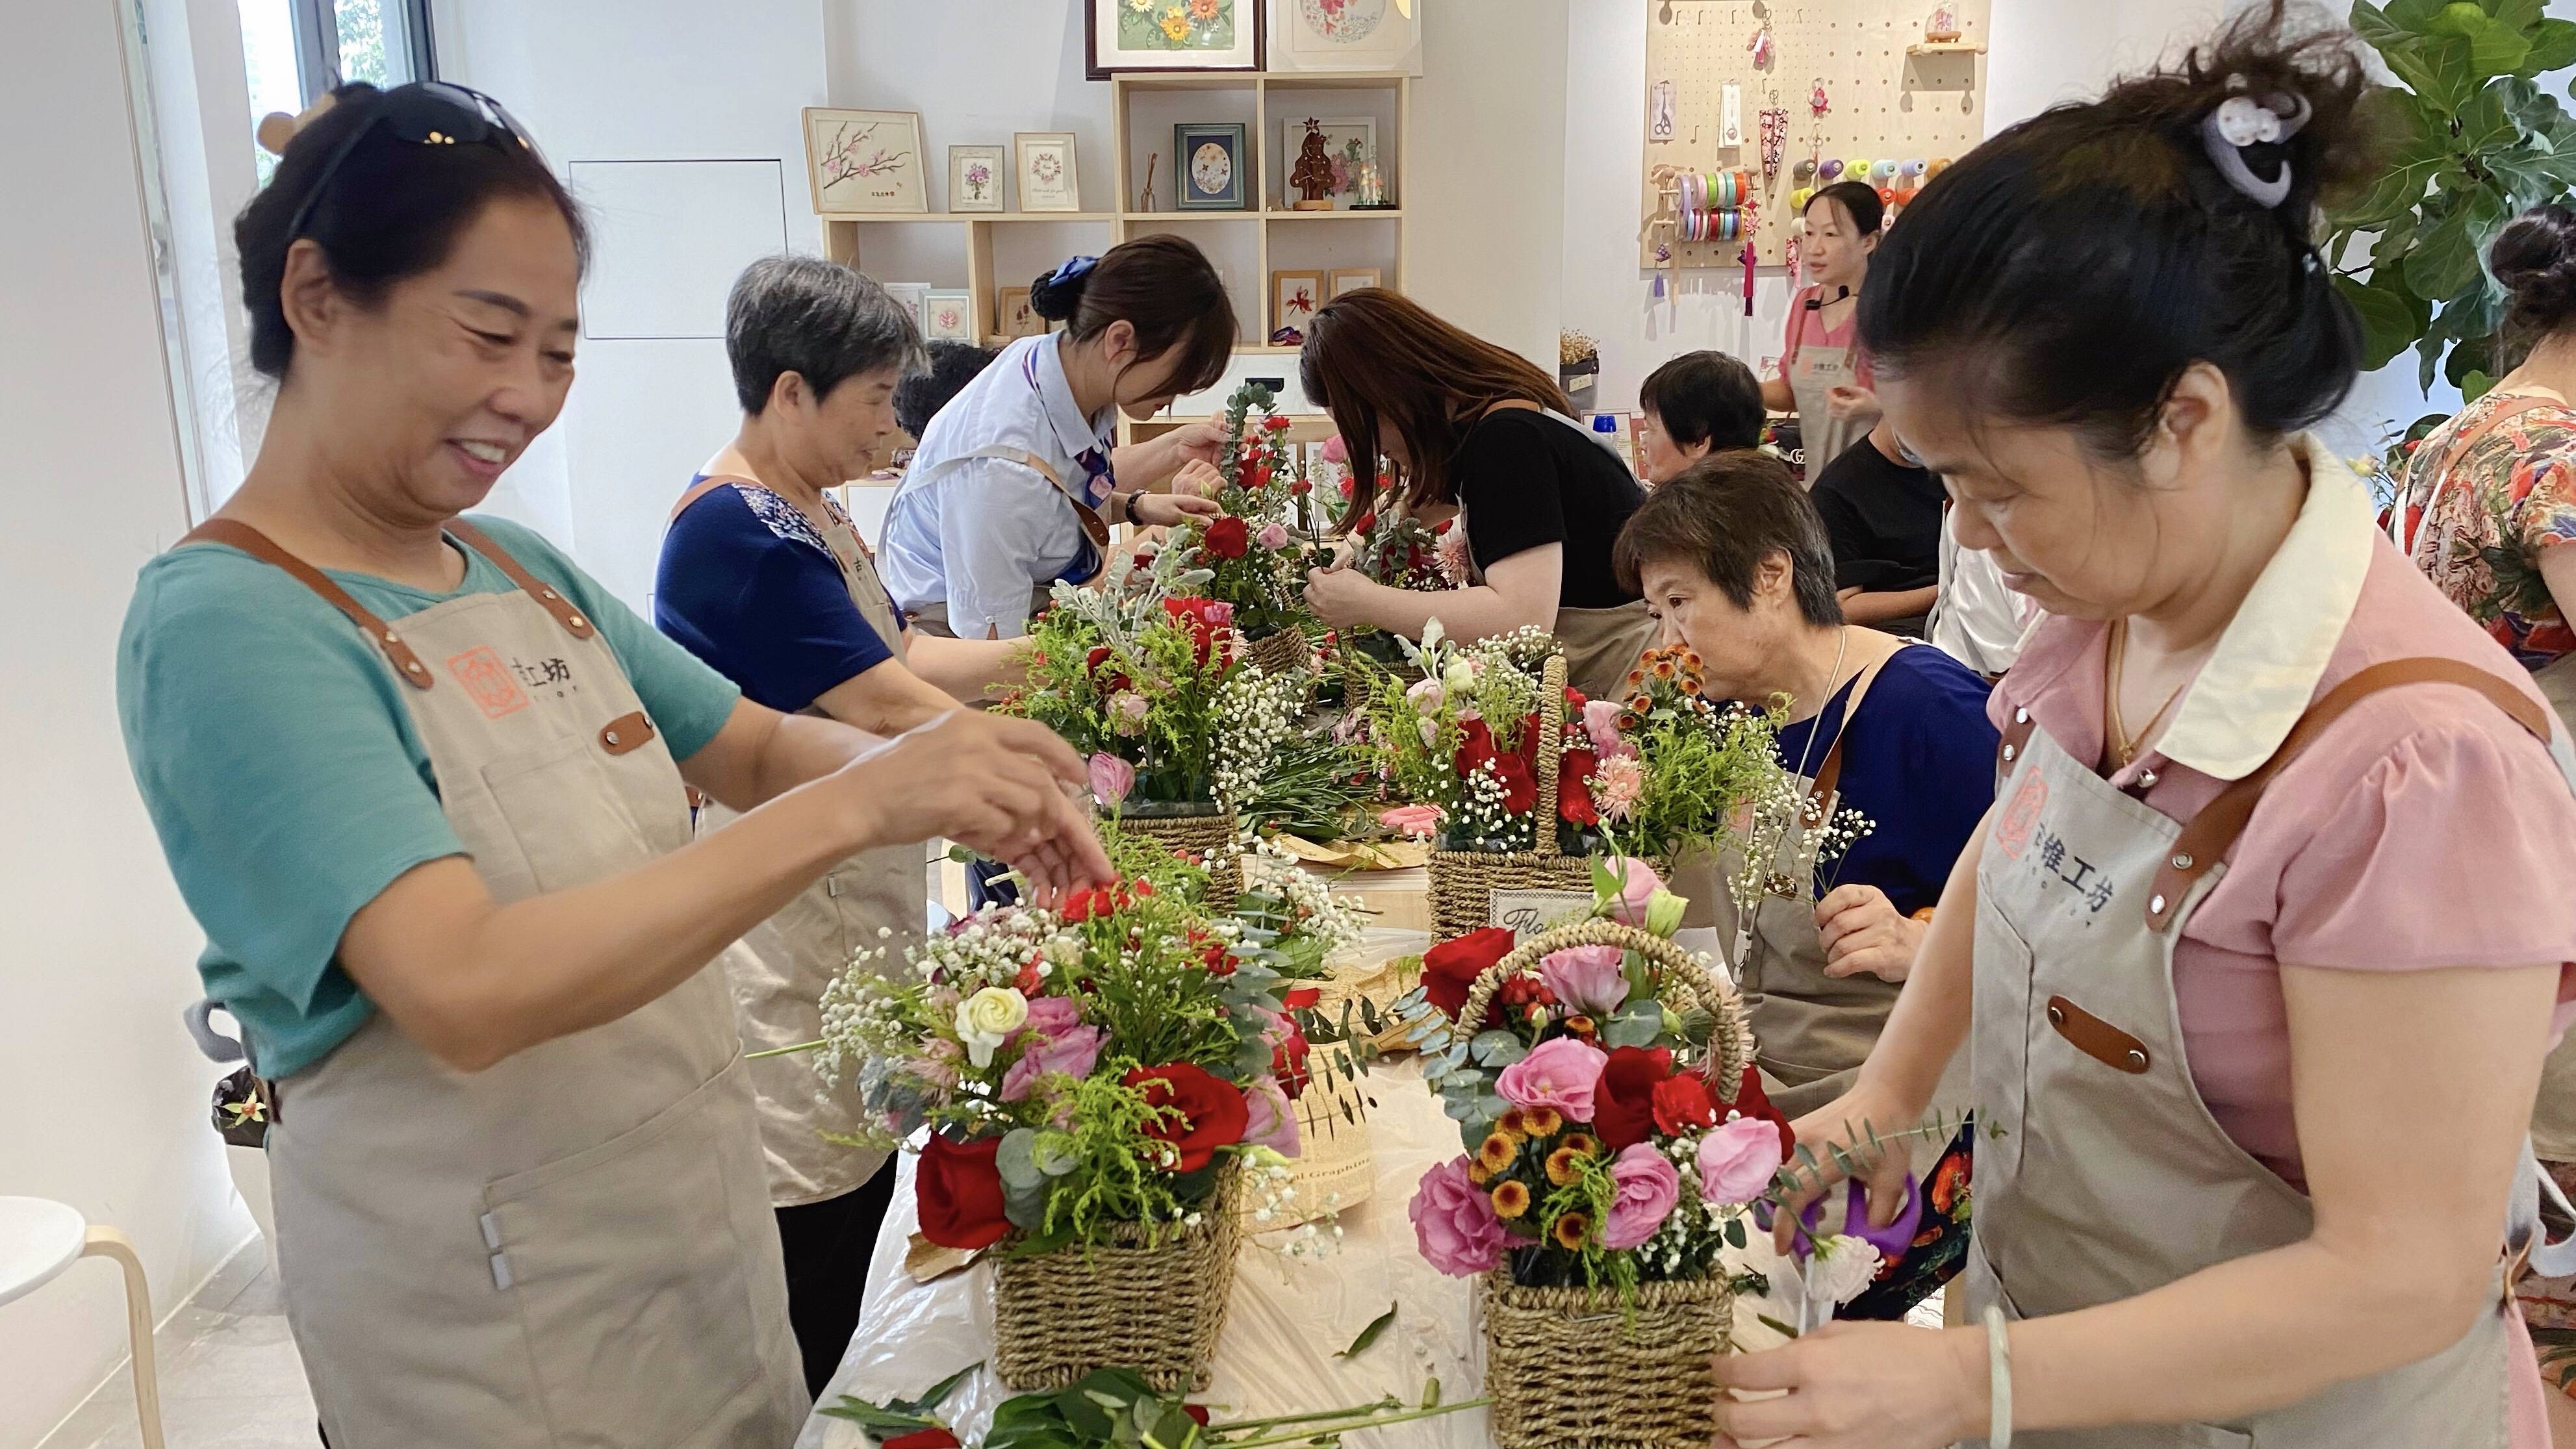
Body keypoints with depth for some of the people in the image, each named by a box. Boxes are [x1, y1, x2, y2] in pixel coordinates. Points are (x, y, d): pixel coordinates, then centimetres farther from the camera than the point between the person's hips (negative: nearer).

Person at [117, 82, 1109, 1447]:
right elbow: (465, 992, -31)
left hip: (698, 1220, 7)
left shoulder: (521, 568, 3)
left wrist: (951, 778, -15)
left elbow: (757, 747, 6)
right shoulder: (226, 623, -20)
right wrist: (853, 807, -34)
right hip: (488, 1303, -7)